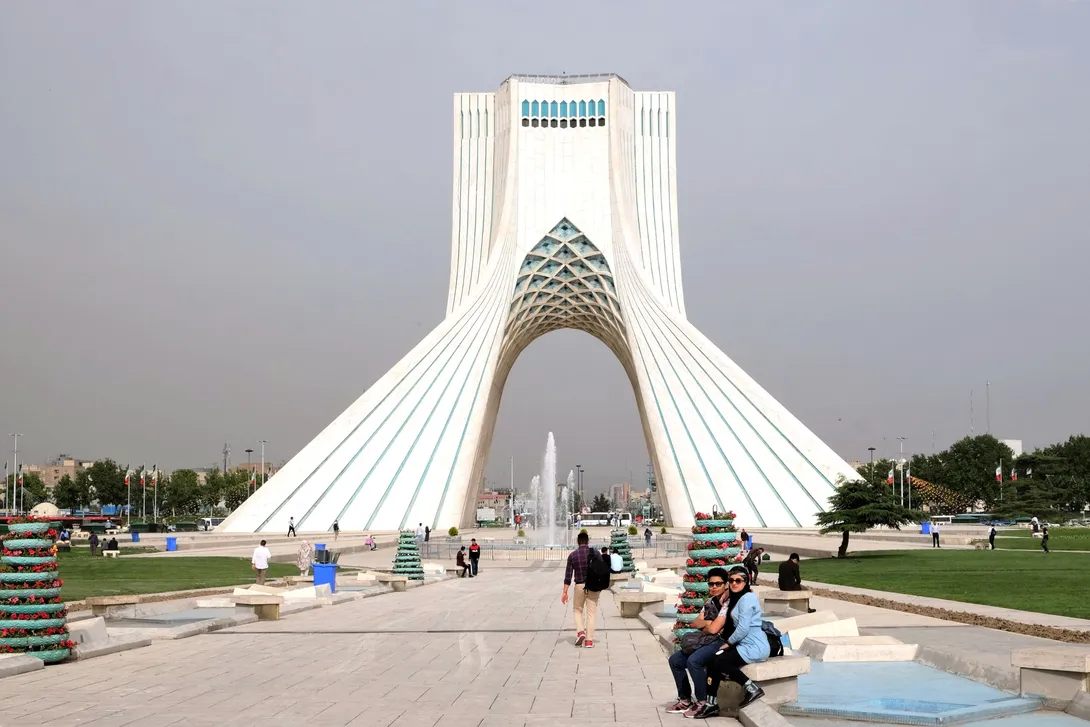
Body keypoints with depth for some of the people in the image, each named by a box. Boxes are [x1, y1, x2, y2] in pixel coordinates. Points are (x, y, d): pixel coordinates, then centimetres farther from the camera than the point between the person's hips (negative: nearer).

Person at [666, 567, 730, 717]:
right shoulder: (709, 602, 14)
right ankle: (685, 700, 9)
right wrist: (709, 622, -10)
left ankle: (703, 702, -18)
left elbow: (713, 629, -19)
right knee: (675, 660, 3)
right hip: (706, 642, 10)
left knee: (693, 661, -31)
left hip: (720, 643, -10)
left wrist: (704, 625, 2)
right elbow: (696, 623, 9)